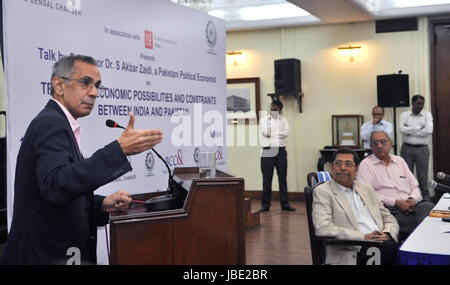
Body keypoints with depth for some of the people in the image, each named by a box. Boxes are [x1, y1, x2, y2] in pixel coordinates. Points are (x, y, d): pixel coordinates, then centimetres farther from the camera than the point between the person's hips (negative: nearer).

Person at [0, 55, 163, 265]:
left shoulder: (52, 122, 14)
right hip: (45, 256, -10)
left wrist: (101, 205, 3)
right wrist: (120, 149, -35)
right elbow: (55, 187, -33)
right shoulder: (50, 124, -16)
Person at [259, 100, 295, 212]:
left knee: (282, 178, 3)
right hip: (267, 151, -1)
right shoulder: (264, 119, 11)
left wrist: (271, 135, -5)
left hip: (281, 151, 1)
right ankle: (265, 204, 6)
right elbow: (265, 132, -7)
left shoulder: (284, 120, 13)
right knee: (267, 178, 0)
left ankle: (285, 203, 8)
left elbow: (286, 132, -5)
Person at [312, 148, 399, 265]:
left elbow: (388, 218, 25)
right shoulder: (322, 191, 3)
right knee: (392, 248, -34)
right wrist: (363, 237, -16)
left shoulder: (367, 188, 24)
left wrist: (387, 234, 0)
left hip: (383, 244, 6)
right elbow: (323, 228, -12)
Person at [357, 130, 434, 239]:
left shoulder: (400, 161, 23)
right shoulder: (366, 165, 6)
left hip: (410, 205, 6)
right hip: (388, 208, -6)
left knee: (429, 207, -27)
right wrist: (396, 202, -13)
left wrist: (413, 199, -3)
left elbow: (414, 186, 21)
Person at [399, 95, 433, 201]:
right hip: (407, 148, 1)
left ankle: (425, 199, 10)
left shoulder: (427, 115, 3)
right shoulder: (404, 115, 5)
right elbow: (402, 129, -12)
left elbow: (429, 130, -13)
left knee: (423, 176, 1)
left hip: (422, 149, -1)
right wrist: (419, 128, -12)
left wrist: (410, 131, -9)